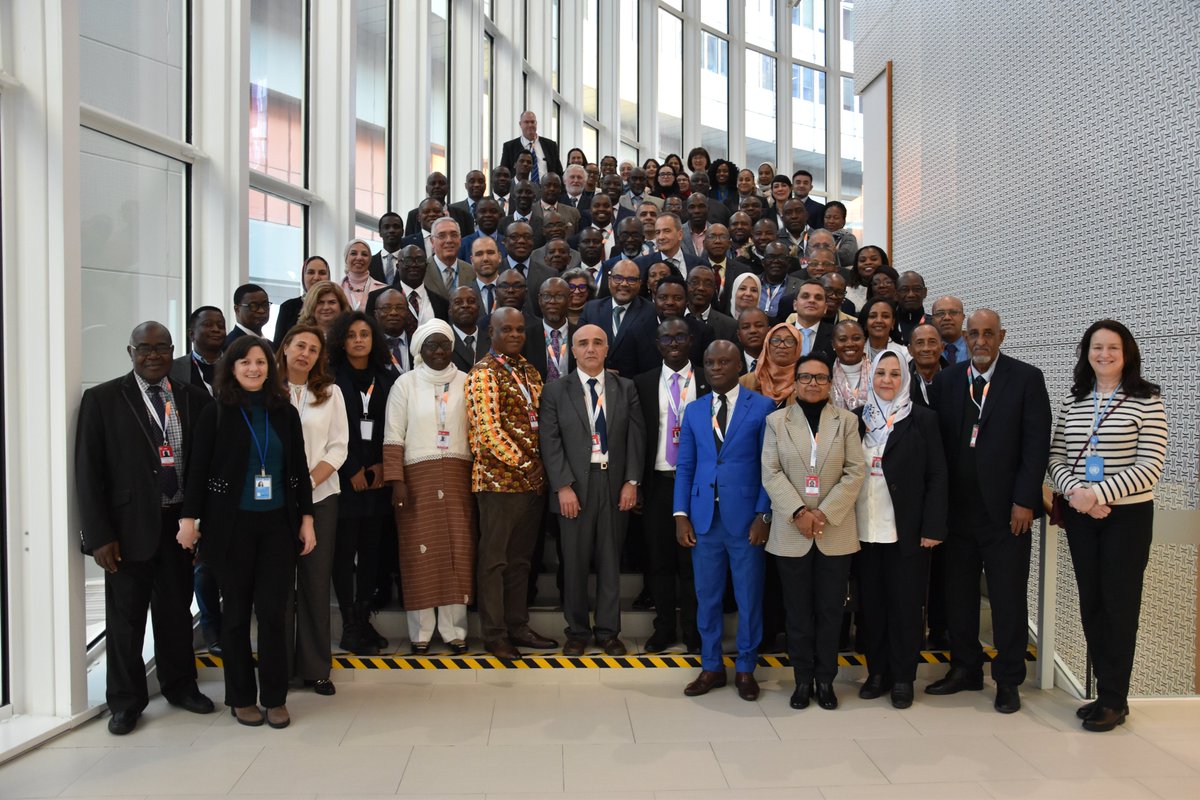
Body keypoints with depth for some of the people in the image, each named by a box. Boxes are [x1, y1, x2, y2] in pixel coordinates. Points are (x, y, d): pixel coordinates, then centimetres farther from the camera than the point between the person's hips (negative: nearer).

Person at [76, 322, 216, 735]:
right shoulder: (102, 399, -4)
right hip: (130, 526, -2)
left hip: (180, 523, 2)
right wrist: (99, 535, -10)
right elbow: (88, 472, -5)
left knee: (177, 610, 15)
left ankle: (180, 685, 33)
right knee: (126, 617, 10)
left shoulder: (194, 398, 3)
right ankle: (126, 701, 27)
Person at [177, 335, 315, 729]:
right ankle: (241, 697, 22)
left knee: (273, 611, 1)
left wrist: (306, 519, 5)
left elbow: (299, 470, 7)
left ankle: (275, 697, 14)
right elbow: (198, 470, -2)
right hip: (231, 525, -1)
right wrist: (188, 519, -6)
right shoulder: (216, 414, -1)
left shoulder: (285, 413, 6)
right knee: (237, 612, 8)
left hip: (278, 524, 2)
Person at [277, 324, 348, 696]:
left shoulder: (329, 394, 8)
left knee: (317, 580, 4)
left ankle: (315, 666, 13)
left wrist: (309, 482, -10)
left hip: (320, 495, 2)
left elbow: (338, 447, 3)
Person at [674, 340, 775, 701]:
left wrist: (763, 515, -9)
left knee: (749, 597, 7)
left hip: (745, 518, -3)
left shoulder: (762, 407, 0)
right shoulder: (694, 411, 11)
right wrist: (681, 515, 0)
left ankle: (745, 669, 23)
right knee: (707, 596, 10)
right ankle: (711, 667, 25)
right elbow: (685, 466, 9)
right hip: (704, 518, 3)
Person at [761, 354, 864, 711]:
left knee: (830, 610, 7)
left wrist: (824, 513, -12)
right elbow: (771, 473, -2)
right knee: (798, 611, 7)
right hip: (790, 533, 0)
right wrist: (798, 512, -15)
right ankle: (803, 679, 19)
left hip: (836, 532, 0)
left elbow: (854, 473, -1)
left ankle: (826, 680, 20)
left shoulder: (846, 421, 6)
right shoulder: (777, 421, 5)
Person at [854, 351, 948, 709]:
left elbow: (937, 476, -2)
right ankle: (877, 672, 23)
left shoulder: (922, 419, 0)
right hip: (864, 531, 3)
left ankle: (903, 678, 19)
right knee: (871, 604, 9)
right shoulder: (858, 419, 6)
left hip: (907, 531, -2)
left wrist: (932, 528, -8)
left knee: (905, 606, 6)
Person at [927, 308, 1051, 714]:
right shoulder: (946, 380, 6)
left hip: (1006, 509, -3)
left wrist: (1024, 501, -12)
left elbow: (1037, 444, -7)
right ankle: (964, 669, 27)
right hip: (958, 508, 3)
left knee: (1008, 597, 5)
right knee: (958, 593, 12)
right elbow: (939, 441, 5)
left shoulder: (1027, 378, -3)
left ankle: (1008, 680, 20)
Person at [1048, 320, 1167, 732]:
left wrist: (1099, 494, -19)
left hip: (1128, 515, -4)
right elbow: (1056, 456, 6)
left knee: (1120, 604, 2)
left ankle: (1114, 699, 15)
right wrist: (1074, 492, -11)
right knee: (1091, 602, 9)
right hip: (1080, 515, 4)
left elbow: (1150, 467, -11)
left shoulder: (1147, 400, -5)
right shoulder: (1072, 399, 7)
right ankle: (1104, 689, 22)